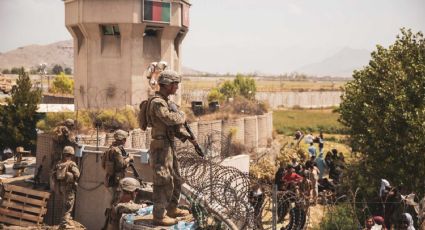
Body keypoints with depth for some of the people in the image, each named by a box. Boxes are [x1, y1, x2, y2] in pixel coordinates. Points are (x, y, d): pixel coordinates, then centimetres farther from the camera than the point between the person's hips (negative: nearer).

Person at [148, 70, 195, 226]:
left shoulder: (166, 101, 15)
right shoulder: (157, 103, -17)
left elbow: (174, 127, 20)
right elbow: (171, 119, -30)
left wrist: (188, 137, 9)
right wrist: (181, 115, -9)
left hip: (170, 146, 10)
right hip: (161, 147, -10)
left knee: (176, 180, 18)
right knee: (164, 182, -7)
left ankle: (172, 209, 30)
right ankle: (159, 216, -1)